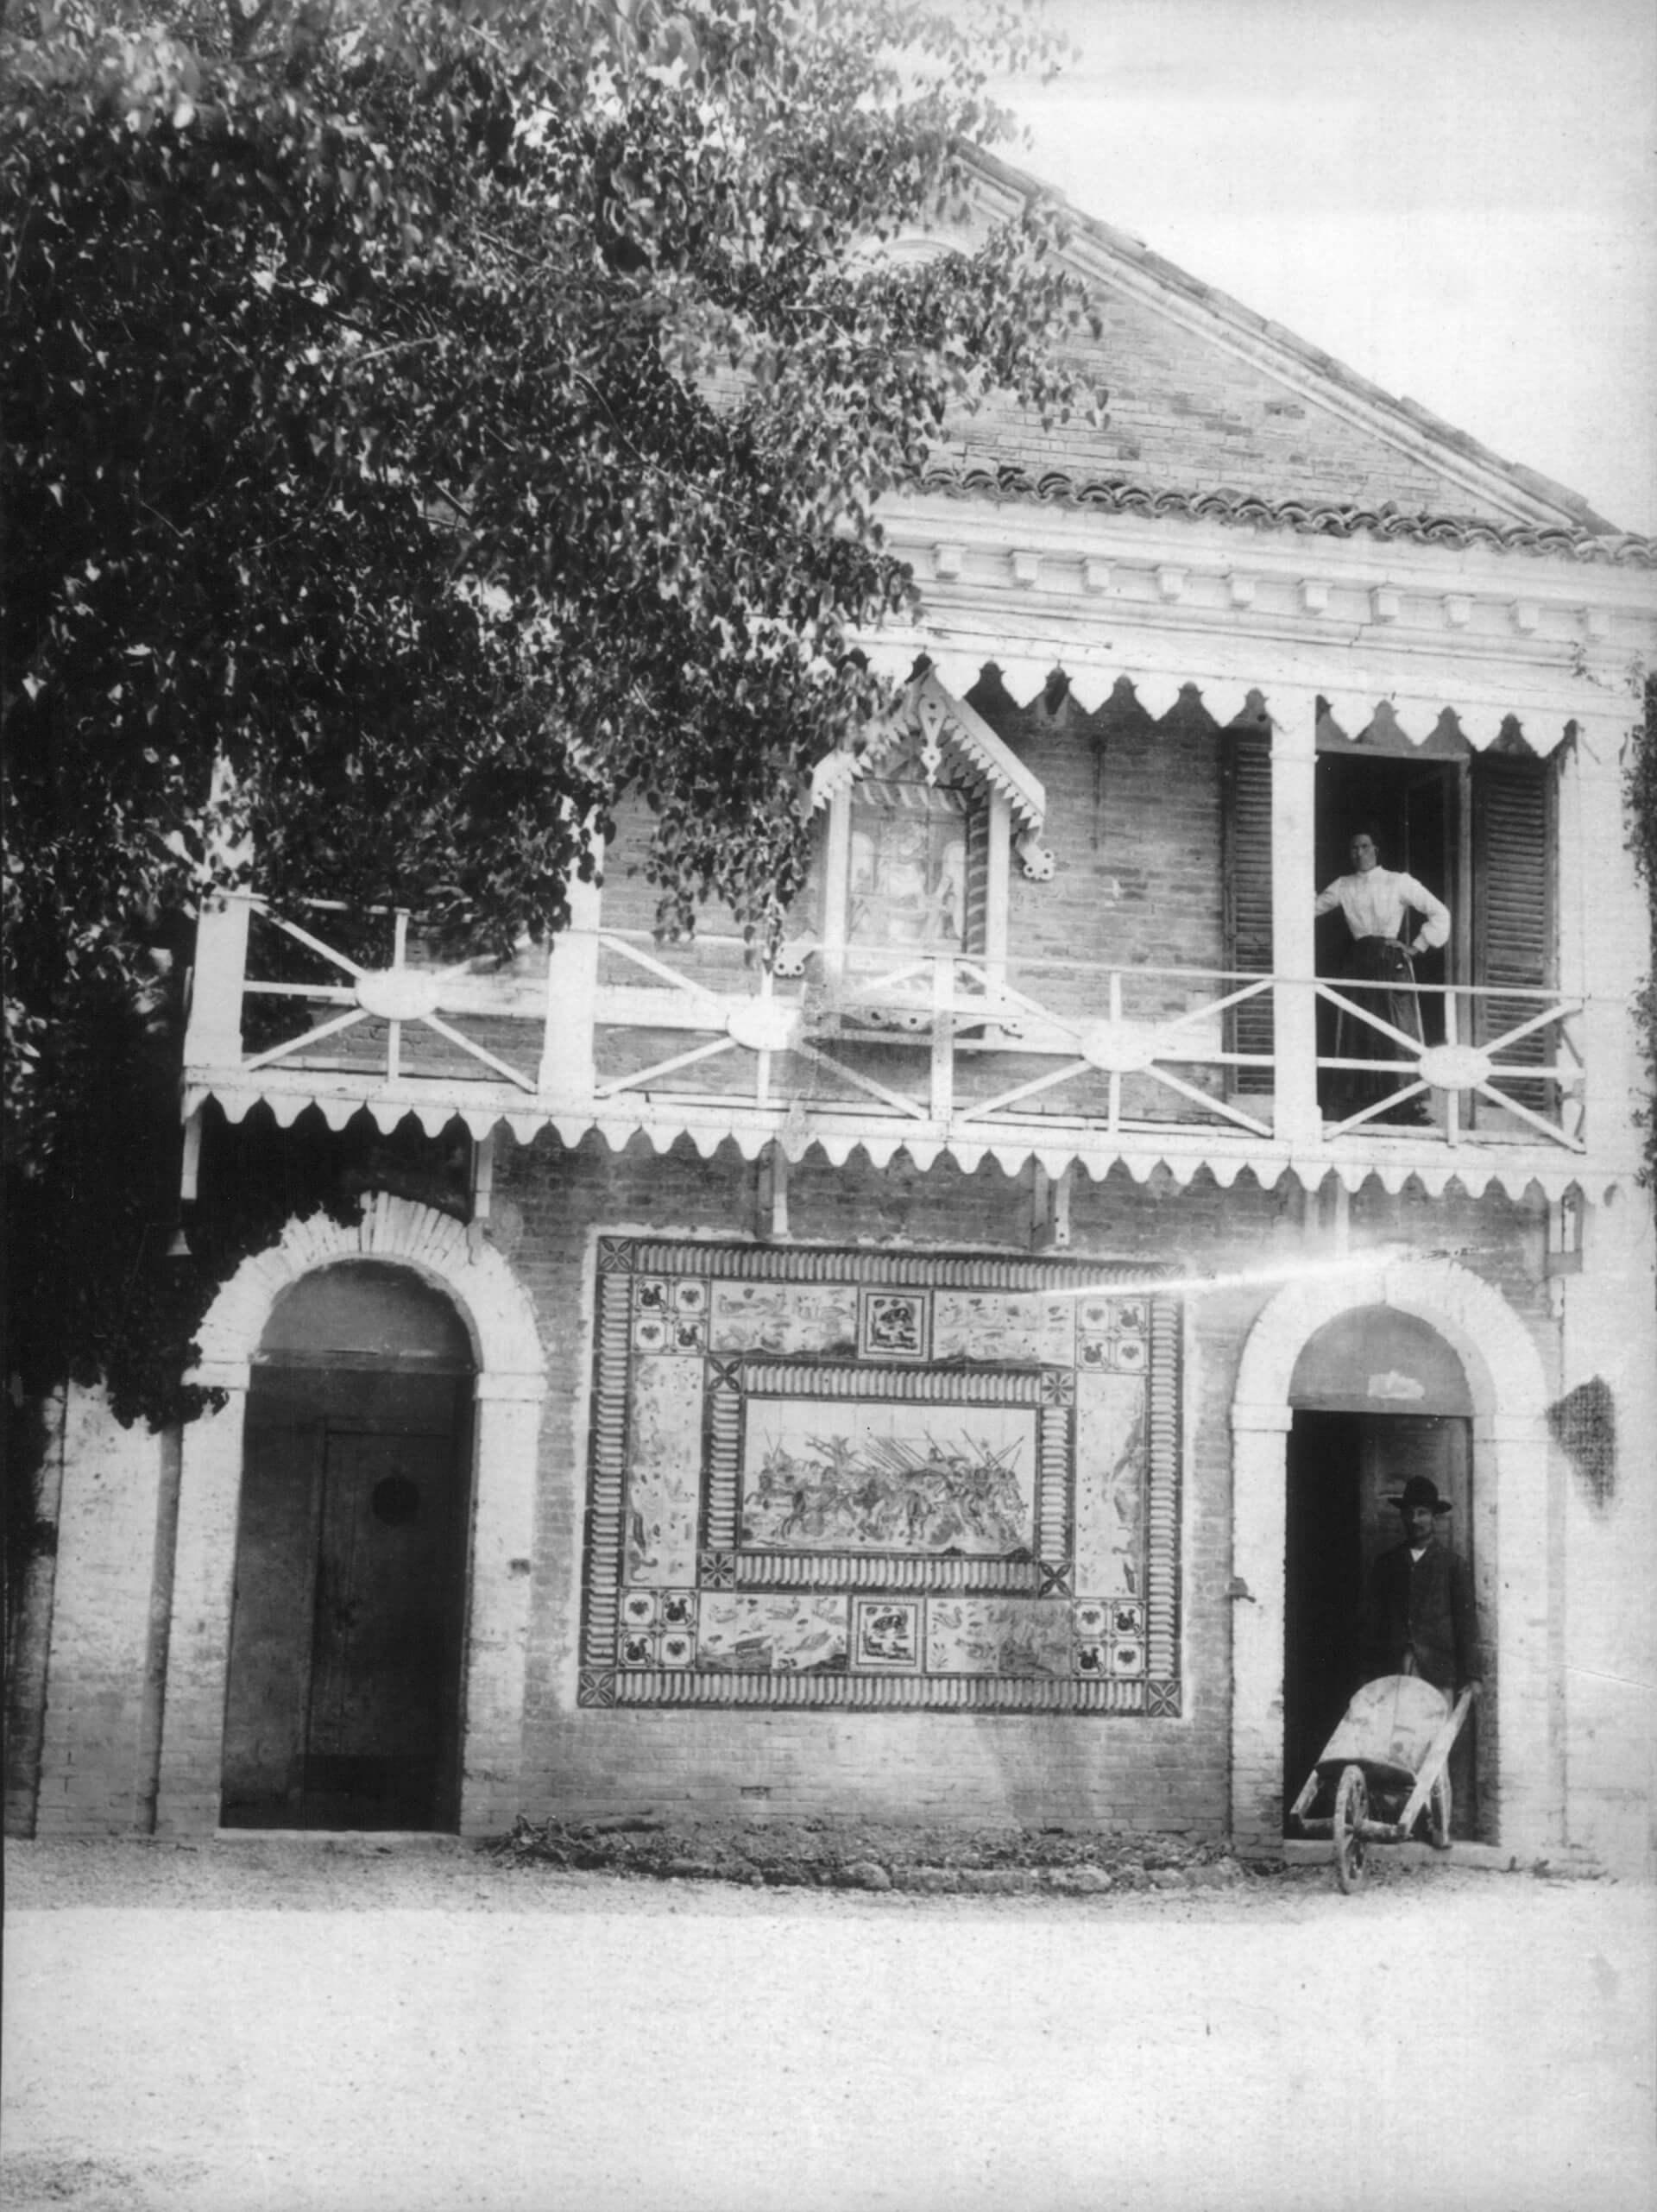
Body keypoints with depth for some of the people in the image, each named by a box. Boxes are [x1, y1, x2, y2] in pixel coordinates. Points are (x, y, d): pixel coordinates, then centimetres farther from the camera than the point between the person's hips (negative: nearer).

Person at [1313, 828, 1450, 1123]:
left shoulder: (1399, 882, 1)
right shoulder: (1343, 886, 11)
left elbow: (1439, 913, 1)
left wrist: (1415, 946, -3)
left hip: (1392, 963, -3)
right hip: (1358, 963, 3)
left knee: (1399, 1035, -7)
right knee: (1357, 1036, -1)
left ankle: (1409, 1107, -6)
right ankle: (1355, 1107, 2)